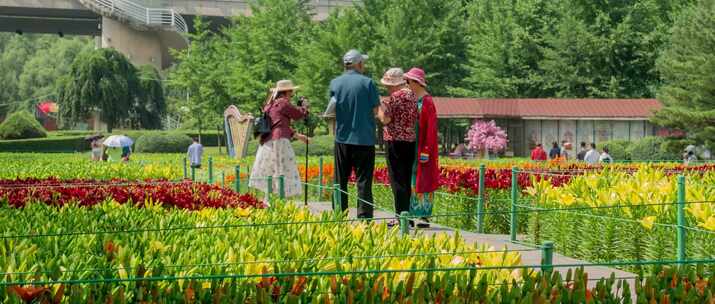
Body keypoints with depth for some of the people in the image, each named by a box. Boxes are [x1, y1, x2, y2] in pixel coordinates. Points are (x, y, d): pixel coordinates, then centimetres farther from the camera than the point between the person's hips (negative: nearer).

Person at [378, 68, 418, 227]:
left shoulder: (395, 96, -12)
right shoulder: (413, 95, 13)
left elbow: (385, 119, -15)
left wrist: (380, 106, 0)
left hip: (396, 141, -8)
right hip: (411, 140, 8)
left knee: (397, 179, -4)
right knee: (407, 179, 11)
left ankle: (401, 216, -5)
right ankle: (408, 214, 14)